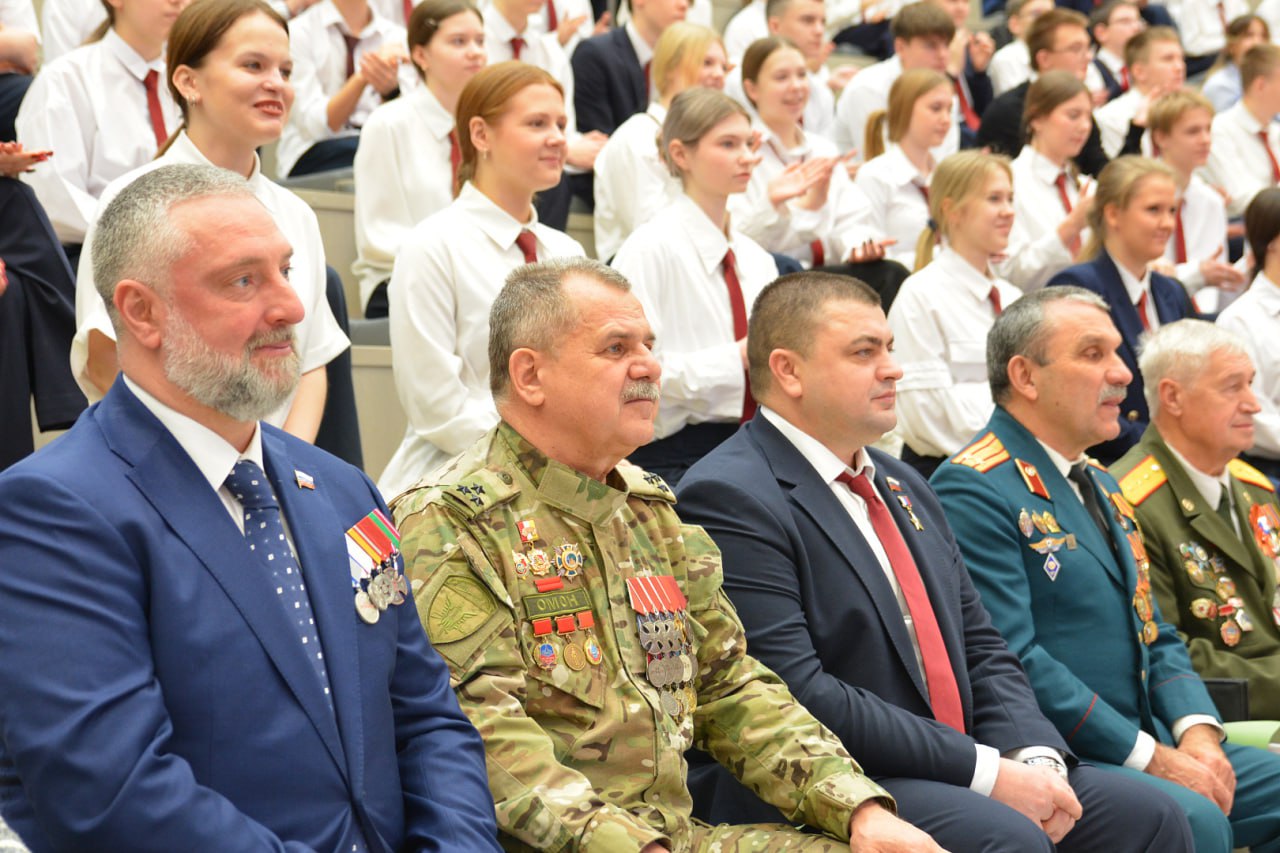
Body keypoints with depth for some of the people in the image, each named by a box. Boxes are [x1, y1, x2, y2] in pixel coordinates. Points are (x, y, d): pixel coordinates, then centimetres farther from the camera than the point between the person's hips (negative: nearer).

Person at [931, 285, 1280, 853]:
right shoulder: (974, 491, -10)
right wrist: (1151, 759, -17)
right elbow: (1012, 662, -18)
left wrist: (1198, 732, -1)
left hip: (1149, 747, 9)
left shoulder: (1102, 488, 20)